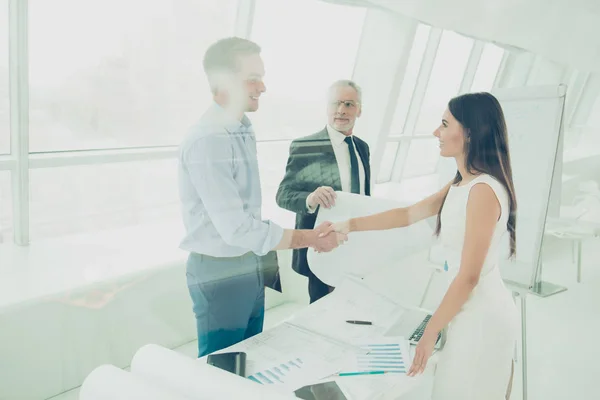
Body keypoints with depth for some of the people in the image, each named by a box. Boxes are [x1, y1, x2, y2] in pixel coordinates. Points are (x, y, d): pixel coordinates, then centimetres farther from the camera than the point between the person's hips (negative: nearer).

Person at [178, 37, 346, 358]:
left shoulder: (243, 130, 5)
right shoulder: (207, 140, -23)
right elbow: (236, 228, -25)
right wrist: (310, 238, -20)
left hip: (249, 265, 8)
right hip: (220, 271, -8)